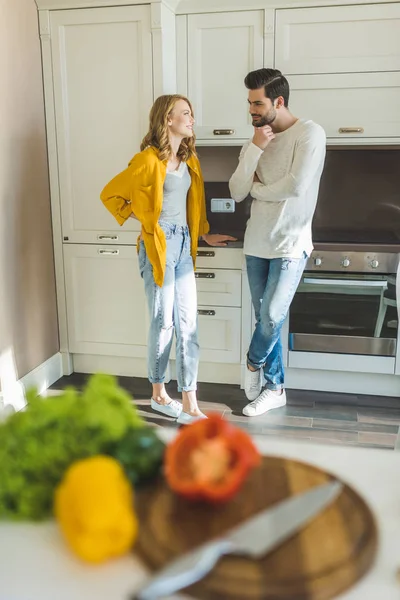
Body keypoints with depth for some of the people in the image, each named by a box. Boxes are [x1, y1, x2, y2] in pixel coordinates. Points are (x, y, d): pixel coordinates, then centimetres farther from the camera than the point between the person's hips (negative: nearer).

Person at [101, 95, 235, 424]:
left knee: (188, 323, 4)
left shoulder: (189, 159, 12)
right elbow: (110, 194, -7)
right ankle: (159, 395, 22)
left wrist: (205, 235, 23)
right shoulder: (149, 160, -11)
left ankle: (189, 404, 10)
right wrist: (138, 218, -4)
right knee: (164, 322, 1)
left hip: (184, 245, 7)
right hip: (159, 246, -7)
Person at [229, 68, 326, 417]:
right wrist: (255, 149, -10)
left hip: (290, 244, -5)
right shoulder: (256, 141, 9)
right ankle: (275, 388, 23)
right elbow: (236, 193, 0)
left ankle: (254, 363, 24)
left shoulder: (310, 133, -8)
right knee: (266, 318, 9)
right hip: (257, 243, 6)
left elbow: (296, 186, -21)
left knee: (271, 317, -8)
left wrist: (256, 188, -4)